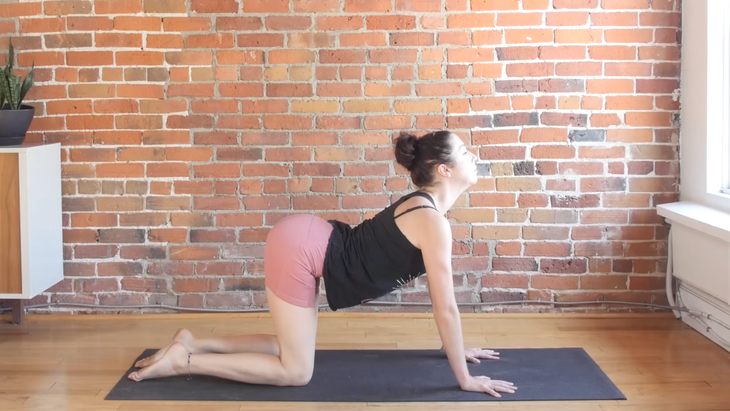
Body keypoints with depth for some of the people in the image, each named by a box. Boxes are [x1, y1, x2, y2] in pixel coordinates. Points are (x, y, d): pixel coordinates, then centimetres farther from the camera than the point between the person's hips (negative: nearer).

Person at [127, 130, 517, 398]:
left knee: (292, 350, 20)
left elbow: (438, 293, 20)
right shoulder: (433, 222, -18)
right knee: (296, 371, 0)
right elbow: (445, 308, -16)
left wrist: (456, 348, 24)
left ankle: (192, 343, 20)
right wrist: (464, 378, -8)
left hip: (304, 241, 10)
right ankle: (182, 360, 2)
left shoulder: (424, 205, 11)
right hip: (301, 246, -10)